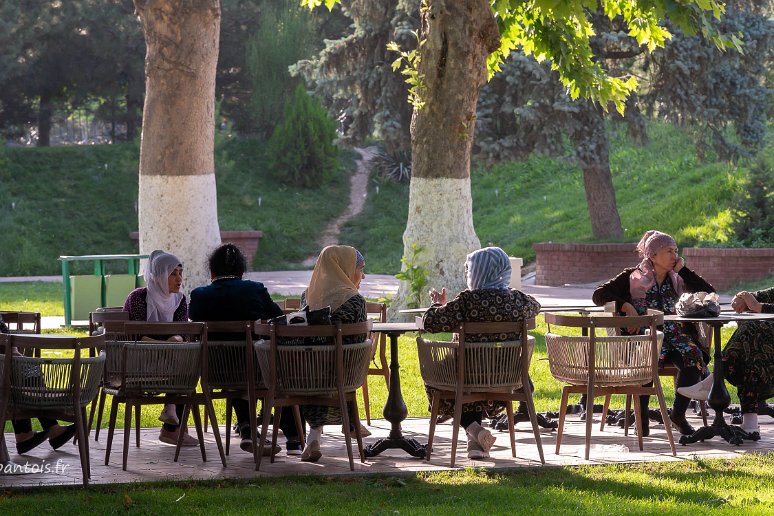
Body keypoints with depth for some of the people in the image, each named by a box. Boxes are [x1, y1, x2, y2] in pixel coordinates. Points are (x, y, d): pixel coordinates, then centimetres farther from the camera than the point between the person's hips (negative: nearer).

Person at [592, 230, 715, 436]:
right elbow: (598, 295, 0)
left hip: (674, 334, 4)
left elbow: (709, 293, 7)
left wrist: (683, 270, 5)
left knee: (694, 356, -30)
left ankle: (678, 413, -16)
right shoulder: (632, 277, 8)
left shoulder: (676, 278, 18)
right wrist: (626, 306, -13)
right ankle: (642, 417, -26)